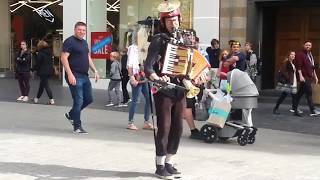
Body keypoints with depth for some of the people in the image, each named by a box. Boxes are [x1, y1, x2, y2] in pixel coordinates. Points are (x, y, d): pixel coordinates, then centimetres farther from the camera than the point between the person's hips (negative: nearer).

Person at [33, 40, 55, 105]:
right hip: (49, 71, 8)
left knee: (46, 85, -4)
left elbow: (38, 63, -9)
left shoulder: (40, 53, -12)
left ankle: (51, 99, -9)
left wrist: (35, 69, 3)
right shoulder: (49, 52, 9)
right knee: (42, 85, 17)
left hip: (43, 72, -8)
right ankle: (37, 98, 28)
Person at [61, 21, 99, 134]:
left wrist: (95, 71, 16)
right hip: (75, 76, -9)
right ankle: (77, 127, 6)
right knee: (79, 101, -5)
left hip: (85, 76, 9)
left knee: (89, 99, 13)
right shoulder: (69, 41, -9)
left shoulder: (84, 42, 17)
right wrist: (70, 74, -23)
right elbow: (64, 58, -16)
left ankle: (71, 115, 31)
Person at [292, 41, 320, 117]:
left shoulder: (310, 55, 19)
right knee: (309, 93, -11)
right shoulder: (300, 54, -8)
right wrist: (300, 76, -22)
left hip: (309, 77, 8)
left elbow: (313, 67, 26)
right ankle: (312, 111, -11)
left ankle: (295, 110, 16)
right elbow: (298, 66, -15)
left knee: (300, 94, 11)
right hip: (304, 77, -8)